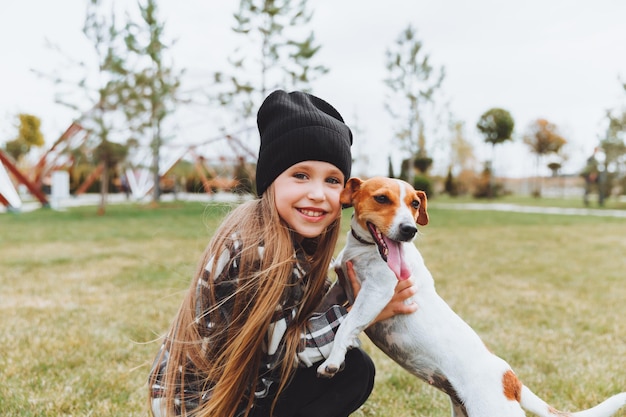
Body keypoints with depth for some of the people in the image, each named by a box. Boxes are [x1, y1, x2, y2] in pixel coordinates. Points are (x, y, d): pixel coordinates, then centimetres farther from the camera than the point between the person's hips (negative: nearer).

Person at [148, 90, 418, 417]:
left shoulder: (299, 238, -4)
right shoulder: (256, 247, -30)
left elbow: (307, 312, 0)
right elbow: (276, 350, -22)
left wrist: (349, 288, -13)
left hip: (241, 383, 8)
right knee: (352, 370, -12)